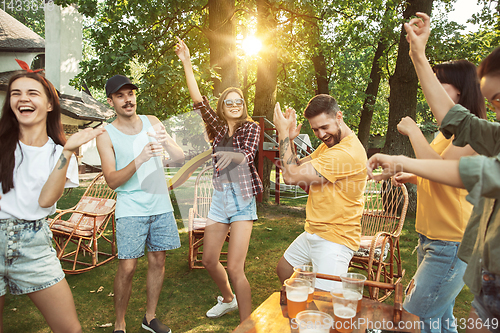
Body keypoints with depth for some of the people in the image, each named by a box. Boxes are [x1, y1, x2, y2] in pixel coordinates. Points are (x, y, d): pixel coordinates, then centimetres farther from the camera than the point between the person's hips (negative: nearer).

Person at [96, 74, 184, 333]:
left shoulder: (152, 122, 6)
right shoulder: (106, 136, -4)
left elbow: (181, 158, 1)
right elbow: (112, 180, -12)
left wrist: (167, 141, -21)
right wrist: (140, 158, -28)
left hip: (161, 205, 4)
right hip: (131, 210, -3)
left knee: (158, 261, 10)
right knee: (127, 267, -5)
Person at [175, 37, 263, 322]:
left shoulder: (251, 127, -1)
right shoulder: (219, 128, 10)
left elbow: (247, 155, -20)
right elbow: (199, 101, -1)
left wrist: (231, 155, -43)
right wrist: (187, 63, -6)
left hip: (242, 197, -5)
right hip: (219, 196, 6)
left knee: (235, 267, -11)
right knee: (209, 260, 13)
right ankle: (228, 300, 39)